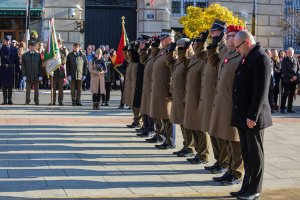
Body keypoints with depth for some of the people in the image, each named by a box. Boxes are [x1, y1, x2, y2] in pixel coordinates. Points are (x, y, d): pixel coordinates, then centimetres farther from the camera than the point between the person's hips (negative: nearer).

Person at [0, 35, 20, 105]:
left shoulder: (14, 49, 9)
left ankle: (10, 100, 9)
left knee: (10, 85, 4)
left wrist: (17, 69, 4)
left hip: (11, 69, 1)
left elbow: (17, 60, 8)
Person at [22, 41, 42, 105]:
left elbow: (40, 66, 6)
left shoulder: (38, 55, 7)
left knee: (36, 89, 7)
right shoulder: (25, 55, 6)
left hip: (36, 76, 1)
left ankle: (36, 101, 15)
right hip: (28, 76, -1)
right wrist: (24, 75, -4)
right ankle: (27, 101, 5)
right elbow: (23, 66, 4)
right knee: (28, 89, 0)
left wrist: (40, 75, -1)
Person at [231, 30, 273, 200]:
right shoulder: (247, 58, 15)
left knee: (255, 154, 1)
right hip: (243, 116, 9)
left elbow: (261, 90, -21)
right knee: (246, 153, 14)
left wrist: (252, 116, -22)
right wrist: (241, 115, 15)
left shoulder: (260, 58, -15)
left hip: (253, 117, -9)